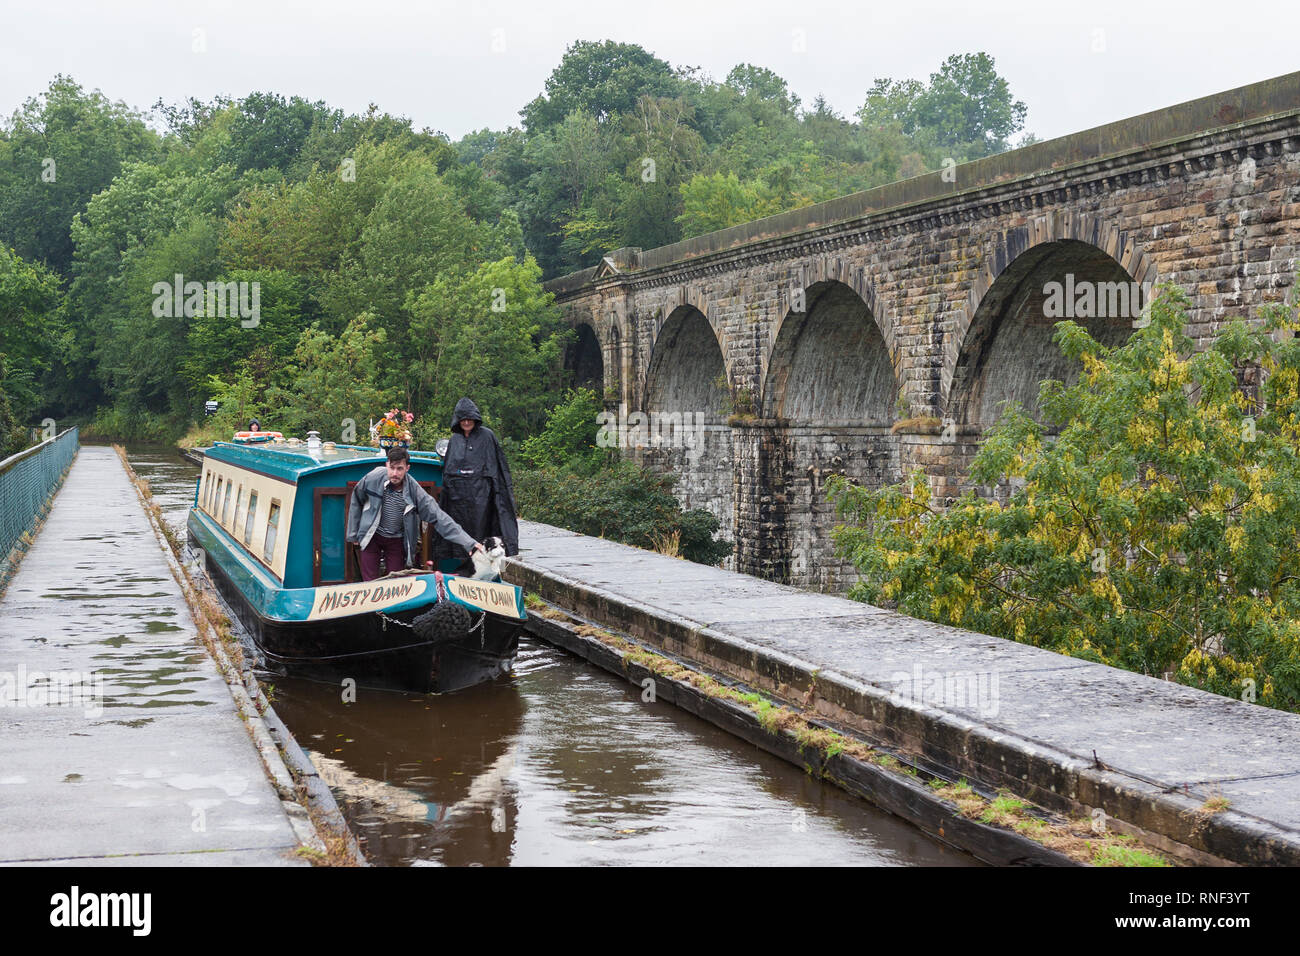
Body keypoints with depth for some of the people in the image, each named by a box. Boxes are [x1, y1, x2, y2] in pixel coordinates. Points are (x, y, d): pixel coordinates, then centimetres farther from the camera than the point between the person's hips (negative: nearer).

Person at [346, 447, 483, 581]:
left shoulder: (414, 490, -18)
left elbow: (438, 517, -17)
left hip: (397, 541, 0)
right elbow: (356, 501, 1)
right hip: (372, 536, 0)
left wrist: (468, 542, -24)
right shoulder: (374, 478, -18)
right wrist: (353, 533, 6)